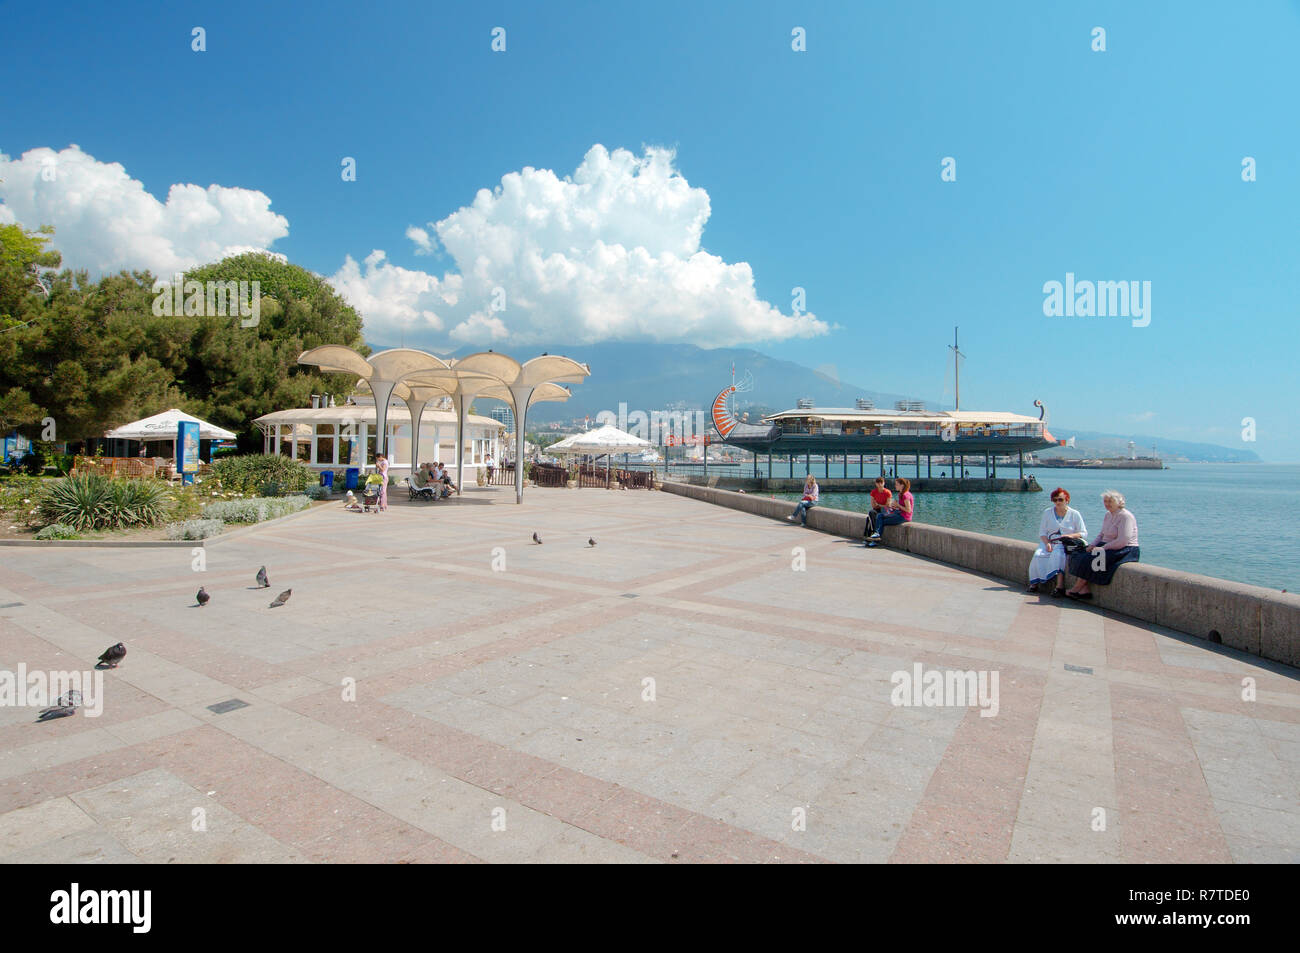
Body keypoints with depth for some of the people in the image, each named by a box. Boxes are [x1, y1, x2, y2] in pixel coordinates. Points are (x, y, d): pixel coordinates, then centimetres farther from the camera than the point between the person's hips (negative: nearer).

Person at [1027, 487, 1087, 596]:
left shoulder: (1074, 514, 6)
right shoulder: (1047, 512, 12)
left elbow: (1083, 533, 5)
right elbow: (1042, 532, 9)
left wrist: (1071, 535, -15)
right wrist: (1047, 543, -10)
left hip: (1066, 545, -3)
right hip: (1049, 543, 3)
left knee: (1058, 554, -36)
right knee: (1038, 555, -28)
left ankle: (1059, 586, -41)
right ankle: (1035, 582, -22)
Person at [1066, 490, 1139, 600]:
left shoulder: (1125, 516, -14)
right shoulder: (1108, 514, 14)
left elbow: (1122, 541, -22)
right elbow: (1102, 534, 19)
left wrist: (1102, 548, -19)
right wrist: (1093, 545, 1)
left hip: (1124, 551, -9)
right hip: (1107, 547, 9)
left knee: (1090, 559, -25)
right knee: (1078, 556, -11)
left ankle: (1076, 589, -12)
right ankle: (1084, 590, -18)